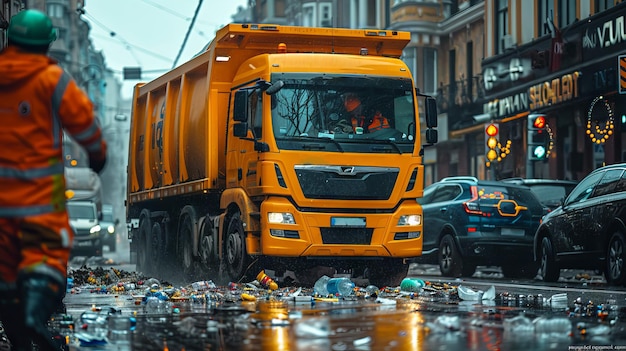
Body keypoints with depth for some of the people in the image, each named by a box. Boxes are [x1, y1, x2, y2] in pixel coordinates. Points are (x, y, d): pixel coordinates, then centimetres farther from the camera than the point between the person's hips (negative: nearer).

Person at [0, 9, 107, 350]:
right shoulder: (51, 79, -10)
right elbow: (81, 118, -4)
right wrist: (97, 151, 14)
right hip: (39, 187, -5)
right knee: (46, 249, -4)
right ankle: (35, 314, -28)